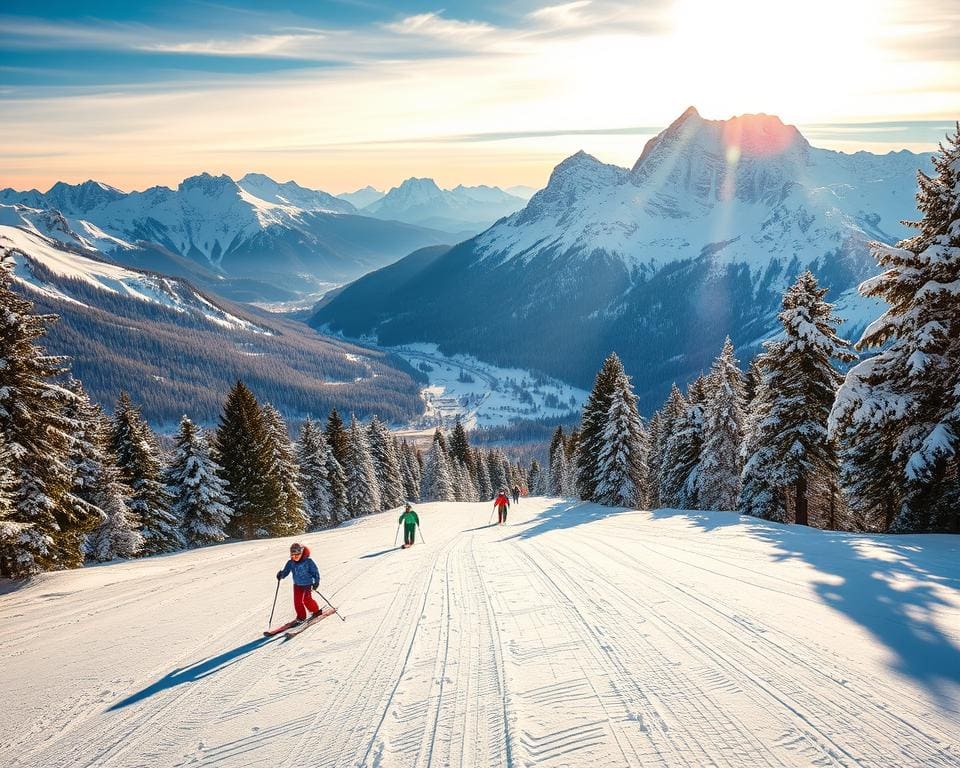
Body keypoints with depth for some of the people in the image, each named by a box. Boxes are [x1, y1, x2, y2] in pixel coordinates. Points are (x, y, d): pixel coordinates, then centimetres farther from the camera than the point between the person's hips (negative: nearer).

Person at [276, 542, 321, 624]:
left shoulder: (308, 562, -15)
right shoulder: (290, 563, -5)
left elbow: (315, 571, -9)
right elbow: (286, 571, 1)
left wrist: (316, 582, -16)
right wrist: (281, 575, -22)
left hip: (308, 584, -4)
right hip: (297, 585, 4)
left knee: (307, 599, -12)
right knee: (297, 601, 0)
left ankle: (315, 611, 14)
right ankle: (301, 617, 19)